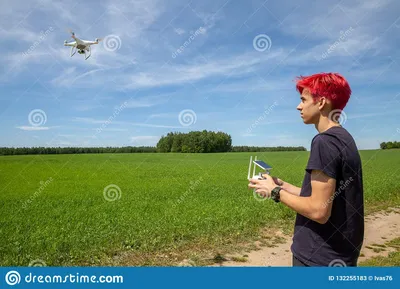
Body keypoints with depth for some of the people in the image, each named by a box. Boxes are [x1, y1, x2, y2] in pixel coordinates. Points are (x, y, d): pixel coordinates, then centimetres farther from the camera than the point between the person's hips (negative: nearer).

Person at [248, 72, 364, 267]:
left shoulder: (325, 141, -21)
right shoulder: (344, 138, 8)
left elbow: (318, 210, -24)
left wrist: (275, 192, -12)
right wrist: (282, 185, 9)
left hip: (320, 257, -9)